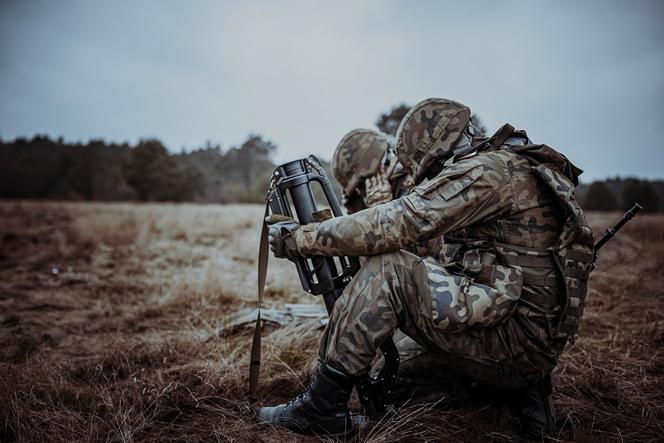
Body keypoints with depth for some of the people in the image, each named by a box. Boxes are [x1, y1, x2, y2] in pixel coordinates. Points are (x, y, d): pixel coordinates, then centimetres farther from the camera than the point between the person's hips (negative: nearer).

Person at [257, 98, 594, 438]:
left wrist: (299, 238, -14)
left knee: (386, 271, -17)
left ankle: (322, 406, -10)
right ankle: (521, 391, 14)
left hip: (516, 339, -10)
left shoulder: (485, 169, -14)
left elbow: (393, 225, -22)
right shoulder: (519, 169, 18)